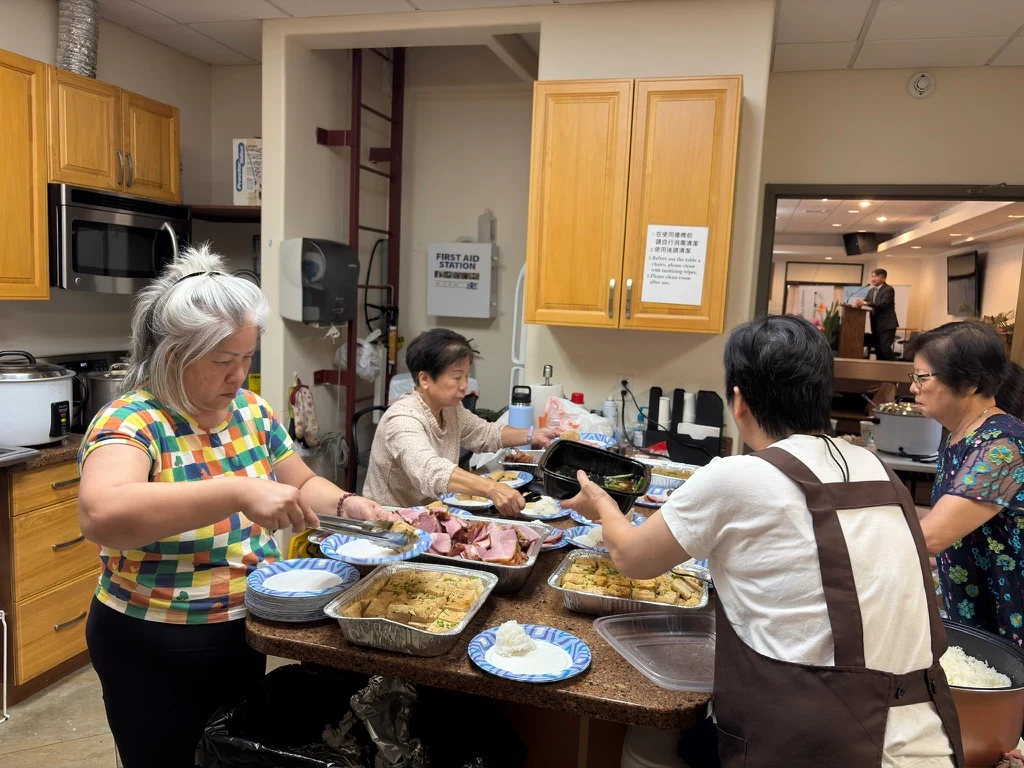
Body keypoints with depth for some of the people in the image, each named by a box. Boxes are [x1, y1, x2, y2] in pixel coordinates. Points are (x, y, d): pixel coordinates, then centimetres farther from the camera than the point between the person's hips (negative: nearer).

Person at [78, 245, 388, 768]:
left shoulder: (251, 411, -2)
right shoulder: (129, 423, -22)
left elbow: (302, 484, 8)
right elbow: (99, 515, -42)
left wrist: (344, 505, -13)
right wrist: (239, 491, -48)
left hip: (245, 632, 6)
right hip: (153, 651, -6)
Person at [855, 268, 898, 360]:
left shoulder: (889, 289, -10)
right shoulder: (871, 291, 15)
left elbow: (883, 304, -23)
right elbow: (865, 301, 8)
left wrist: (864, 303, -31)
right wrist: (859, 302, -16)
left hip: (887, 325, -8)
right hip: (876, 325, 8)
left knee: (885, 349, -15)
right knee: (878, 350, 9)